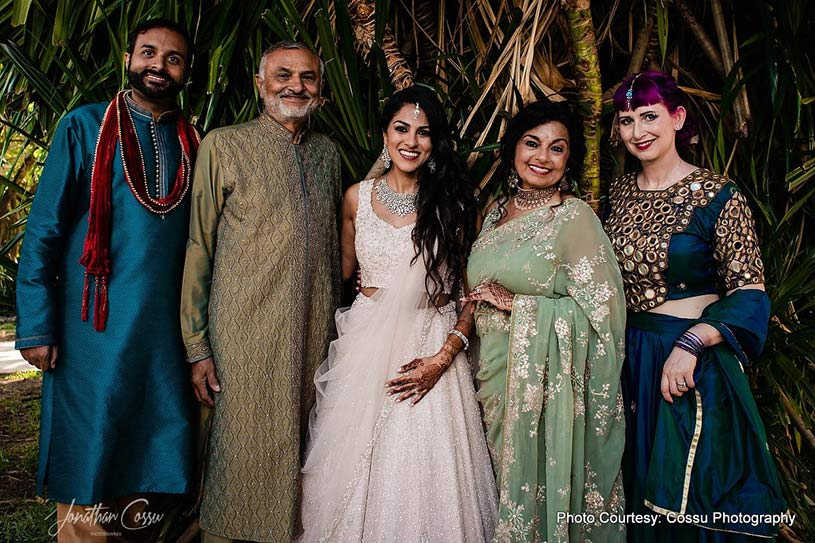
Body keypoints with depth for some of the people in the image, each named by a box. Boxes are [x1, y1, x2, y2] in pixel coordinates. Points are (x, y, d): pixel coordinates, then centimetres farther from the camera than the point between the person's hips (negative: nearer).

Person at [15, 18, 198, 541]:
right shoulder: (84, 127, 0)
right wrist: (36, 326, -9)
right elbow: (43, 230, -3)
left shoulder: (194, 144, 9)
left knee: (151, 459, 11)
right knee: (87, 462, 5)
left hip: (166, 333, 3)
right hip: (94, 332, -3)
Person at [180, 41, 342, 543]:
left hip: (315, 336, 4)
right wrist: (197, 346, -7)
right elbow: (198, 248, -4)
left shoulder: (328, 153, 11)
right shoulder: (224, 145, -3)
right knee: (244, 453, 3)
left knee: (301, 453, 12)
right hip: (244, 335, -4)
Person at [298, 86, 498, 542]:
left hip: (431, 349, -2)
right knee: (357, 464, 9)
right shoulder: (358, 197, 4)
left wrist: (443, 358, -14)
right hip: (365, 345, 2)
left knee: (423, 469, 3)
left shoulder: (453, 204, -2)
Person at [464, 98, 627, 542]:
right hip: (497, 368, 6)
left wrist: (514, 304, -15)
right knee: (503, 475, 16)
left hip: (547, 376, -6)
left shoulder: (574, 217, -11)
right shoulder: (498, 208, 9)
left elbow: (600, 305, -16)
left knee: (542, 476, 5)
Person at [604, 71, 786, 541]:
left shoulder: (718, 195, -12)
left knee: (687, 495, 7)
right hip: (629, 356, 5)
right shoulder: (621, 192, 4)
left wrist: (690, 344, -24)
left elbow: (749, 293, -13)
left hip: (694, 363, -5)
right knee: (635, 487, 17)